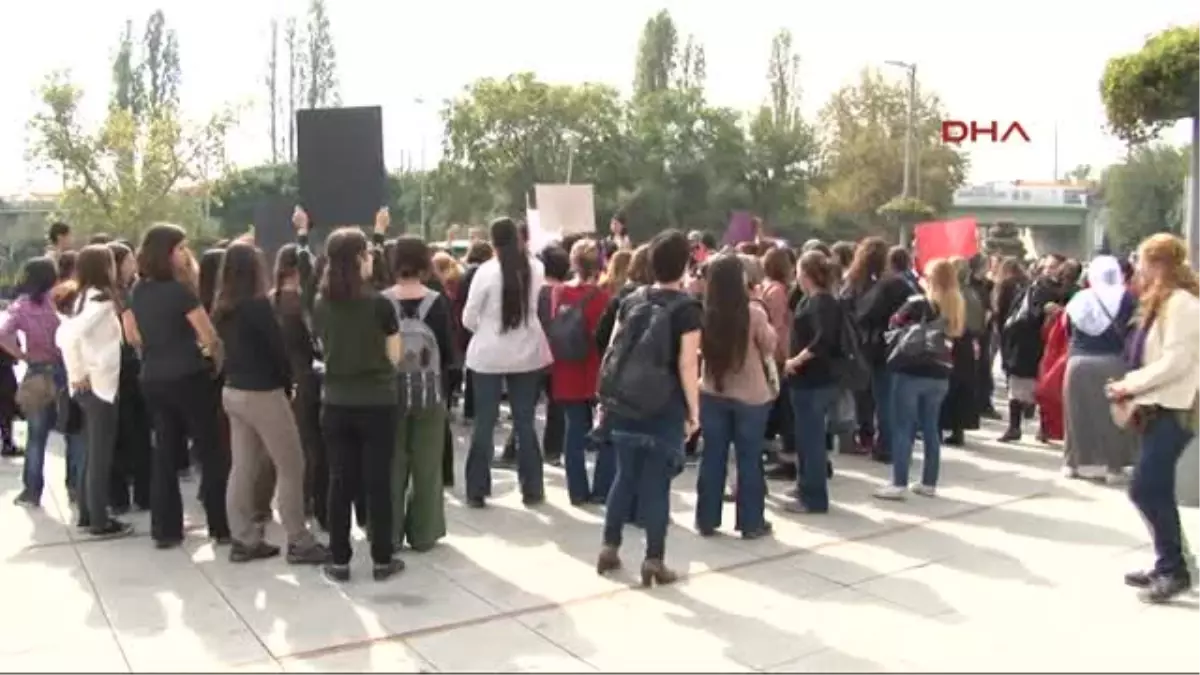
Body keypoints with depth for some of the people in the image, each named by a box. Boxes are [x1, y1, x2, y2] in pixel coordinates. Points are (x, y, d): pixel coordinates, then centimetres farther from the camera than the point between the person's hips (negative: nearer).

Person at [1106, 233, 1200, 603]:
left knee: (1144, 489, -10)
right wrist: (1131, 387, 5)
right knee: (1156, 491, 12)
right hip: (1158, 407, 10)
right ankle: (1168, 566, 21)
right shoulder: (1161, 302, 16)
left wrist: (1130, 383, -14)